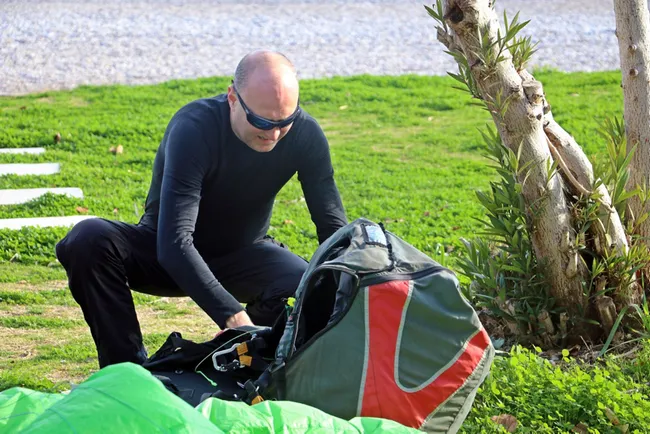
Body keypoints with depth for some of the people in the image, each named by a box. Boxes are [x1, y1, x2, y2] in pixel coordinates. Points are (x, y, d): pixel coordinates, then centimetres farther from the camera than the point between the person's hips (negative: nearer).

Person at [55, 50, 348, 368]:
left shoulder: (305, 133, -18)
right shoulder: (193, 128, -31)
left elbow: (335, 229, -13)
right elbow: (173, 243, -40)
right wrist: (232, 316, -51)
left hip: (242, 256, 2)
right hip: (169, 258, -2)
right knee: (88, 239, -31)